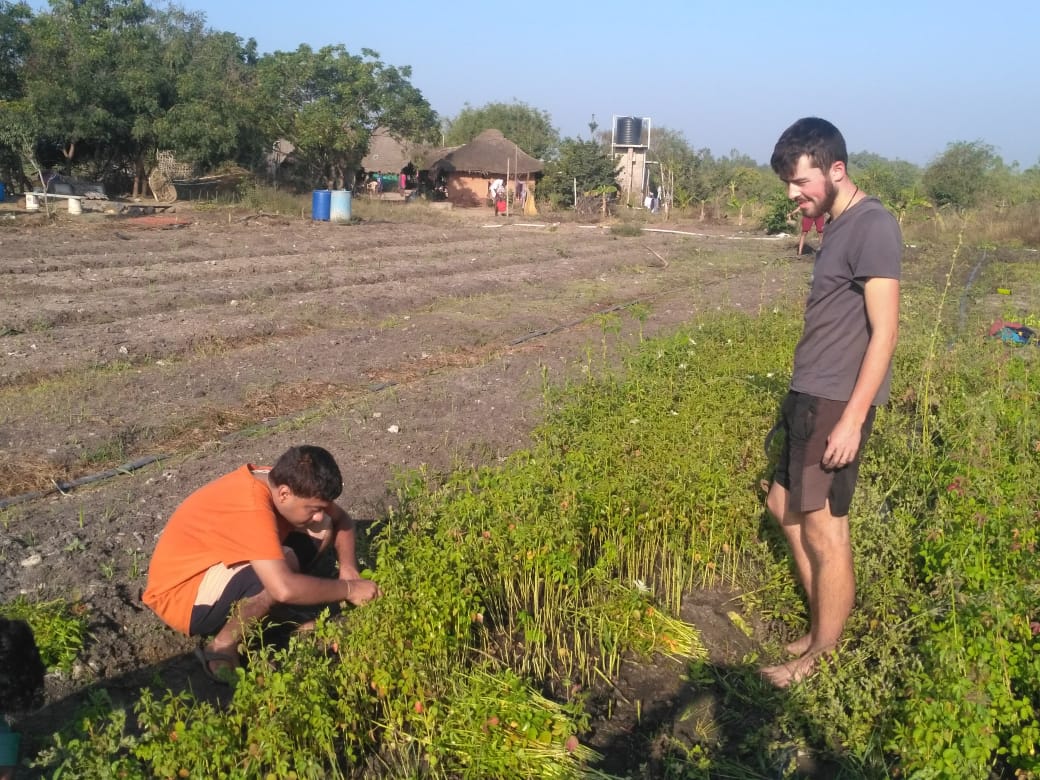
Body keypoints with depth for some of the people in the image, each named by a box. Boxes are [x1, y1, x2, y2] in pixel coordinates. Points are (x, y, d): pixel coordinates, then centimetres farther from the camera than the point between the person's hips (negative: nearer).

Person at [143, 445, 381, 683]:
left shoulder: (280, 480, -8)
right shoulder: (251, 507, -34)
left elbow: (341, 519, 7)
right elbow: (284, 589, -43)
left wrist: (348, 568, -10)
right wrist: (348, 589, -29)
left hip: (219, 569, 9)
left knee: (322, 530, -3)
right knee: (285, 563, -34)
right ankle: (222, 648, -13)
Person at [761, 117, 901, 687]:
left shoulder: (873, 226, -15)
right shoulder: (839, 225, 12)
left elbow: (884, 331, -19)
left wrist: (852, 418, -21)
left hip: (837, 404, -10)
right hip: (810, 397, 10)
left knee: (824, 529, 1)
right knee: (784, 505, 18)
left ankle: (823, 658, 18)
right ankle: (822, 627, 32)